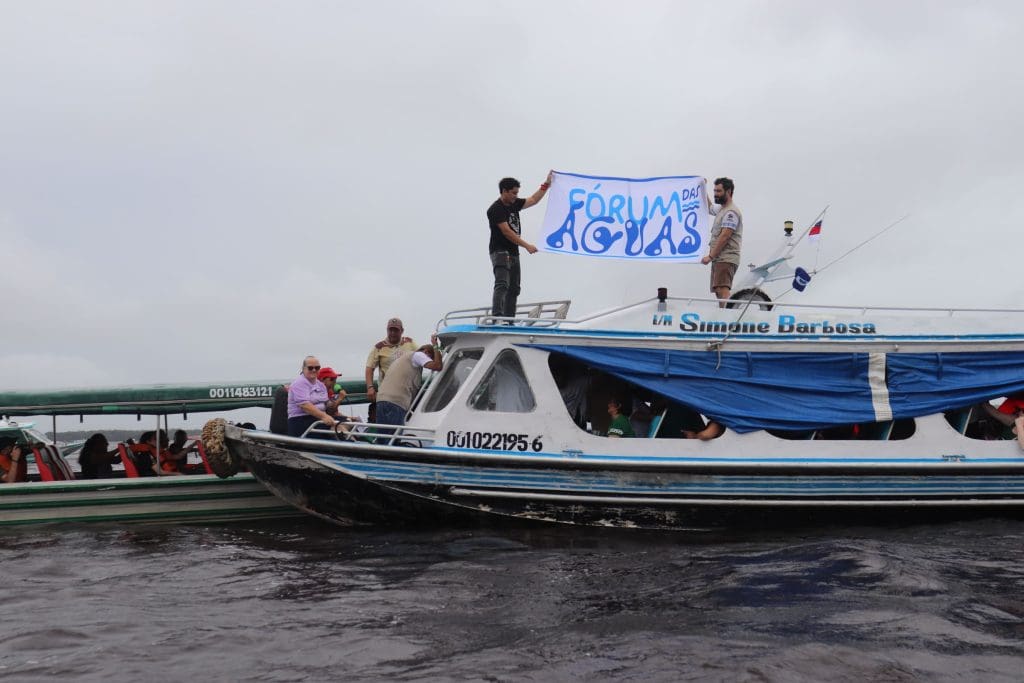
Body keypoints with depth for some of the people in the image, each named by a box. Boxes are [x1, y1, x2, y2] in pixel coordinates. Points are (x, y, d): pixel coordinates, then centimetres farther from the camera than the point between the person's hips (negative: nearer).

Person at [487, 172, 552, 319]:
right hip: (500, 251, -9)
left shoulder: (514, 204, 13)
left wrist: (546, 184, 21)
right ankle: (496, 316, -33)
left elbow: (533, 200, 25)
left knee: (514, 289, 7)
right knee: (502, 284, -24)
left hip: (513, 253, 9)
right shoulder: (496, 209, -12)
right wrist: (527, 246, -20)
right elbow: (506, 232, -19)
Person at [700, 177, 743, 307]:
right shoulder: (721, 210, 20)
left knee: (723, 289, -24)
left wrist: (710, 256, -19)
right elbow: (709, 208, 44)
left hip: (726, 259, -11)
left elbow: (724, 237, -20)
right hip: (719, 258, 11)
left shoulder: (731, 212, -12)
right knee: (719, 291, 11)